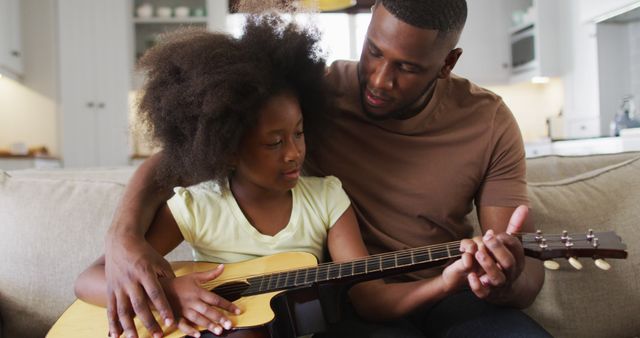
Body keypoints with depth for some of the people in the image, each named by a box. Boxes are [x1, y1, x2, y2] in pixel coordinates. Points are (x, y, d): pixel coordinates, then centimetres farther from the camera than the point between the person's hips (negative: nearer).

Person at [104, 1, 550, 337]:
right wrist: (124, 235, -28)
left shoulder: (489, 122, -5)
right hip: (351, 300, -2)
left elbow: (529, 272, -5)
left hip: (451, 296, 3)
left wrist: (508, 282, -30)